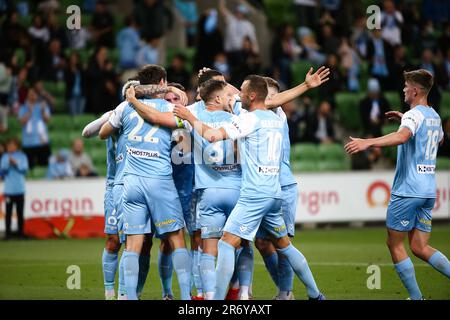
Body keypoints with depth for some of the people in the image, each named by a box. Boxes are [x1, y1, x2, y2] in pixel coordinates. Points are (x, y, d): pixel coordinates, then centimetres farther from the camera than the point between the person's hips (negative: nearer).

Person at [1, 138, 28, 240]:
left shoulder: (22, 156, 5)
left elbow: (24, 170, -3)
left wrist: (16, 164, -14)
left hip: (20, 189, 0)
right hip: (8, 189, 0)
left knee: (20, 212, 2)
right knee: (8, 212, -3)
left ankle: (21, 232, 9)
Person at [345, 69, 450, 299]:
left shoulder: (414, 115, -11)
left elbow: (402, 136, -34)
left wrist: (368, 142, -45)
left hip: (407, 191, -8)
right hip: (428, 192, 8)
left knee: (394, 244, 3)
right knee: (419, 248, 9)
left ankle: (416, 297, 2)